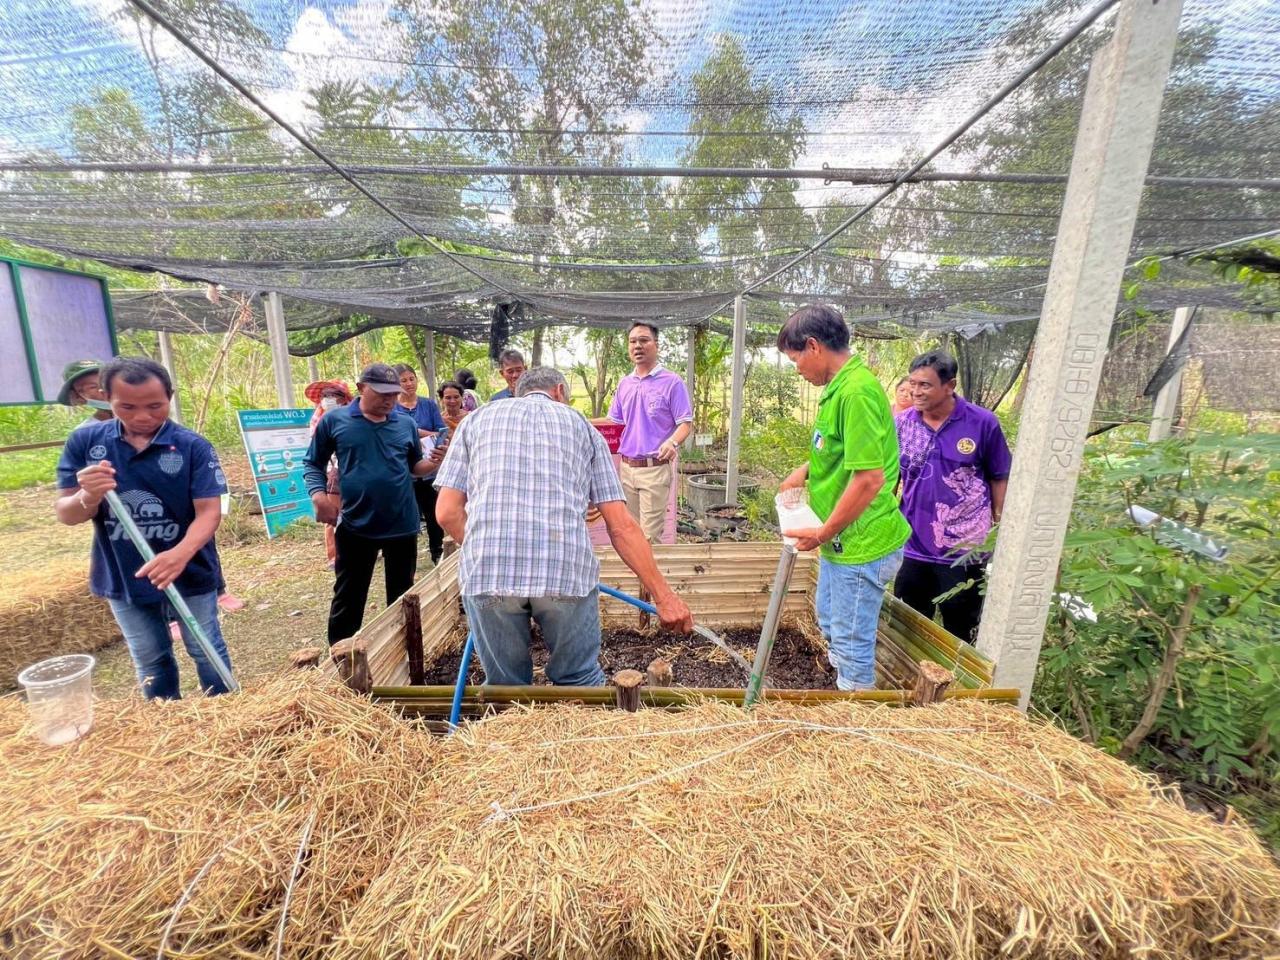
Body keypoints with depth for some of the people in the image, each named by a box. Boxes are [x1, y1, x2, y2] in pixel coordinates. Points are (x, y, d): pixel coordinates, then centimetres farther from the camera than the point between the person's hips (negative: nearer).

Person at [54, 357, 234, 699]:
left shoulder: (193, 446, -14)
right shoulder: (84, 442, -5)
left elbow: (209, 511, -19)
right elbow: (65, 514, -4)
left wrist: (181, 553, -38)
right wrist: (88, 497, -28)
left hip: (190, 575, -3)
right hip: (122, 578, 3)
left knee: (207, 653, 13)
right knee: (150, 662, 21)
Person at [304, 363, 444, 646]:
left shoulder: (406, 424, 3)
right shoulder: (334, 420, -2)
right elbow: (312, 464, 5)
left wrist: (434, 463, -12)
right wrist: (318, 495, -13)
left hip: (402, 524, 2)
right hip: (355, 525, -2)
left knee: (402, 595, 15)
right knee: (348, 598, 11)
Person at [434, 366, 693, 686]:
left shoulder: (477, 419, 20)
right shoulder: (583, 426, 18)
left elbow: (448, 512, 10)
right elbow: (621, 526, 9)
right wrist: (663, 595, 13)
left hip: (485, 572, 1)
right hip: (568, 571, 0)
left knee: (505, 686, 20)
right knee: (580, 682, 20)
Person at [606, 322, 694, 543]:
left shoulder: (672, 383, -6)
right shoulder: (624, 384, 12)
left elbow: (686, 423, -8)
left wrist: (672, 442, -28)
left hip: (656, 468, -6)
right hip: (626, 467, 6)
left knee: (650, 535, -2)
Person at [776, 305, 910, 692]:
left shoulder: (856, 391, -24)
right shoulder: (840, 386, 8)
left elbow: (869, 478, -27)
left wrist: (822, 533, -18)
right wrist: (806, 469, 11)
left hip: (861, 544, -10)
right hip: (842, 539, 10)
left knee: (852, 642, 7)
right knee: (829, 623, 27)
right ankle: (845, 686, 48)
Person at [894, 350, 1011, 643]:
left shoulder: (983, 423, -10)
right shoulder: (902, 423, -3)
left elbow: (999, 479, 0)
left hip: (964, 548, -2)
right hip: (912, 544, 3)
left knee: (960, 628, 15)